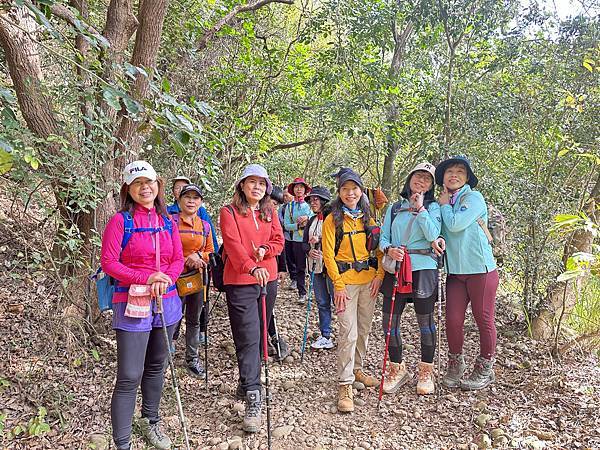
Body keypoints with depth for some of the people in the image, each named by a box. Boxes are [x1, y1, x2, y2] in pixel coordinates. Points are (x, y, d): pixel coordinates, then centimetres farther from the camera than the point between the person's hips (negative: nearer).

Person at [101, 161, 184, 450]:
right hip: (132, 306, -5)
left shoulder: (168, 222, 7)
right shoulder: (120, 221, -7)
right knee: (129, 378, -4)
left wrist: (165, 279, -12)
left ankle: (150, 421, 39)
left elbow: (178, 260, 8)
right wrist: (146, 279, -18)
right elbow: (108, 262, -11)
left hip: (166, 302, 5)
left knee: (156, 367, 19)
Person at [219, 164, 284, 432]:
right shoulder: (229, 212, -4)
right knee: (248, 338, -10)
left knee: (258, 335, 13)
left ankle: (247, 382, 31)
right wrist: (252, 267, -34)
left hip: (268, 280, 6)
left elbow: (278, 241, 11)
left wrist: (265, 250, -12)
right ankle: (253, 400, -9)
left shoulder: (270, 213, 13)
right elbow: (233, 244, -18)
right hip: (240, 282, -6)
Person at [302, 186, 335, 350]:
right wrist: (309, 251, -5)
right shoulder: (312, 221, 15)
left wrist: (320, 240, -16)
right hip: (316, 267, 7)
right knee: (322, 302, 14)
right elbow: (305, 242, 15)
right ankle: (325, 336, 24)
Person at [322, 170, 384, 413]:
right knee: (348, 333, -8)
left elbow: (379, 248, 9)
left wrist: (379, 275, -4)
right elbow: (328, 254, -8)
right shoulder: (332, 219, -4)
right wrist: (338, 285, -13)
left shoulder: (367, 217, 10)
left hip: (369, 279, 5)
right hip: (345, 281, -5)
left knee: (364, 329, 14)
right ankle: (345, 385, 1)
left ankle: (357, 369, 34)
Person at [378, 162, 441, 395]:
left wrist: (420, 208, -10)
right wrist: (389, 249, -12)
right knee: (389, 321, 2)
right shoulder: (394, 208, 14)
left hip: (423, 269, -3)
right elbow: (383, 236, 9)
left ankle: (426, 372, 23)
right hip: (395, 269, 3)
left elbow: (432, 235, -12)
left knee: (425, 321, 5)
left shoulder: (433, 207, 5)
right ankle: (397, 368, 22)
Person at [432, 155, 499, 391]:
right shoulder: (443, 203, 13)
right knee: (453, 320, 1)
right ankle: (455, 365, 22)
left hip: (480, 269, -5)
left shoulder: (474, 197, -7)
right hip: (455, 271, 5)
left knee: (484, 320, 5)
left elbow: (455, 224, -18)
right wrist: (438, 239, -15)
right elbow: (439, 229, 8)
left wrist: (445, 204, -2)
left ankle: (484, 370, 22)